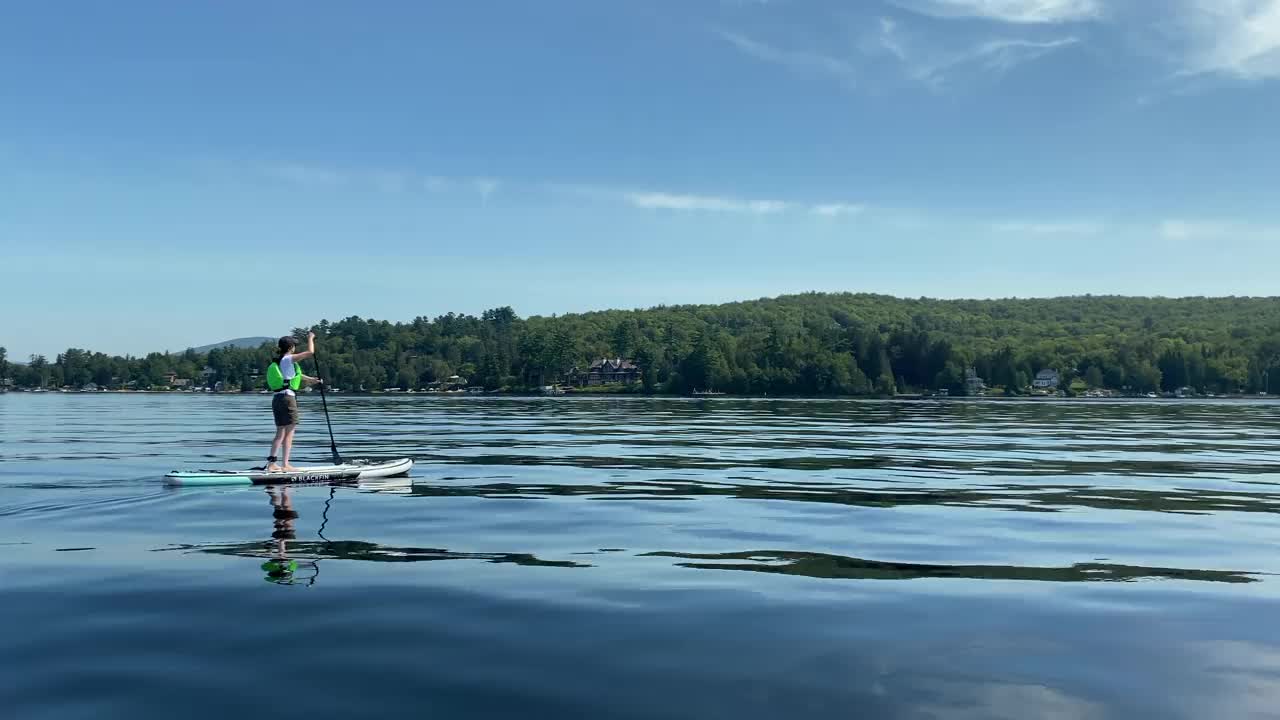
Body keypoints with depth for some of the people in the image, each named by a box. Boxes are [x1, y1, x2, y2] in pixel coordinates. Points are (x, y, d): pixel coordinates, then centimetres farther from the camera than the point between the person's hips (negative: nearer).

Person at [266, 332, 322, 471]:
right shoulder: (288, 359, -8)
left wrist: (309, 379, 44)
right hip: (288, 397, -8)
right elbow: (310, 352, -11)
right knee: (289, 432, -3)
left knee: (280, 432, 11)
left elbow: (294, 374, 32)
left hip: (276, 398, 8)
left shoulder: (278, 361, 17)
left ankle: (271, 462, 7)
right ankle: (285, 464, -3)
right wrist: (310, 338, 6)